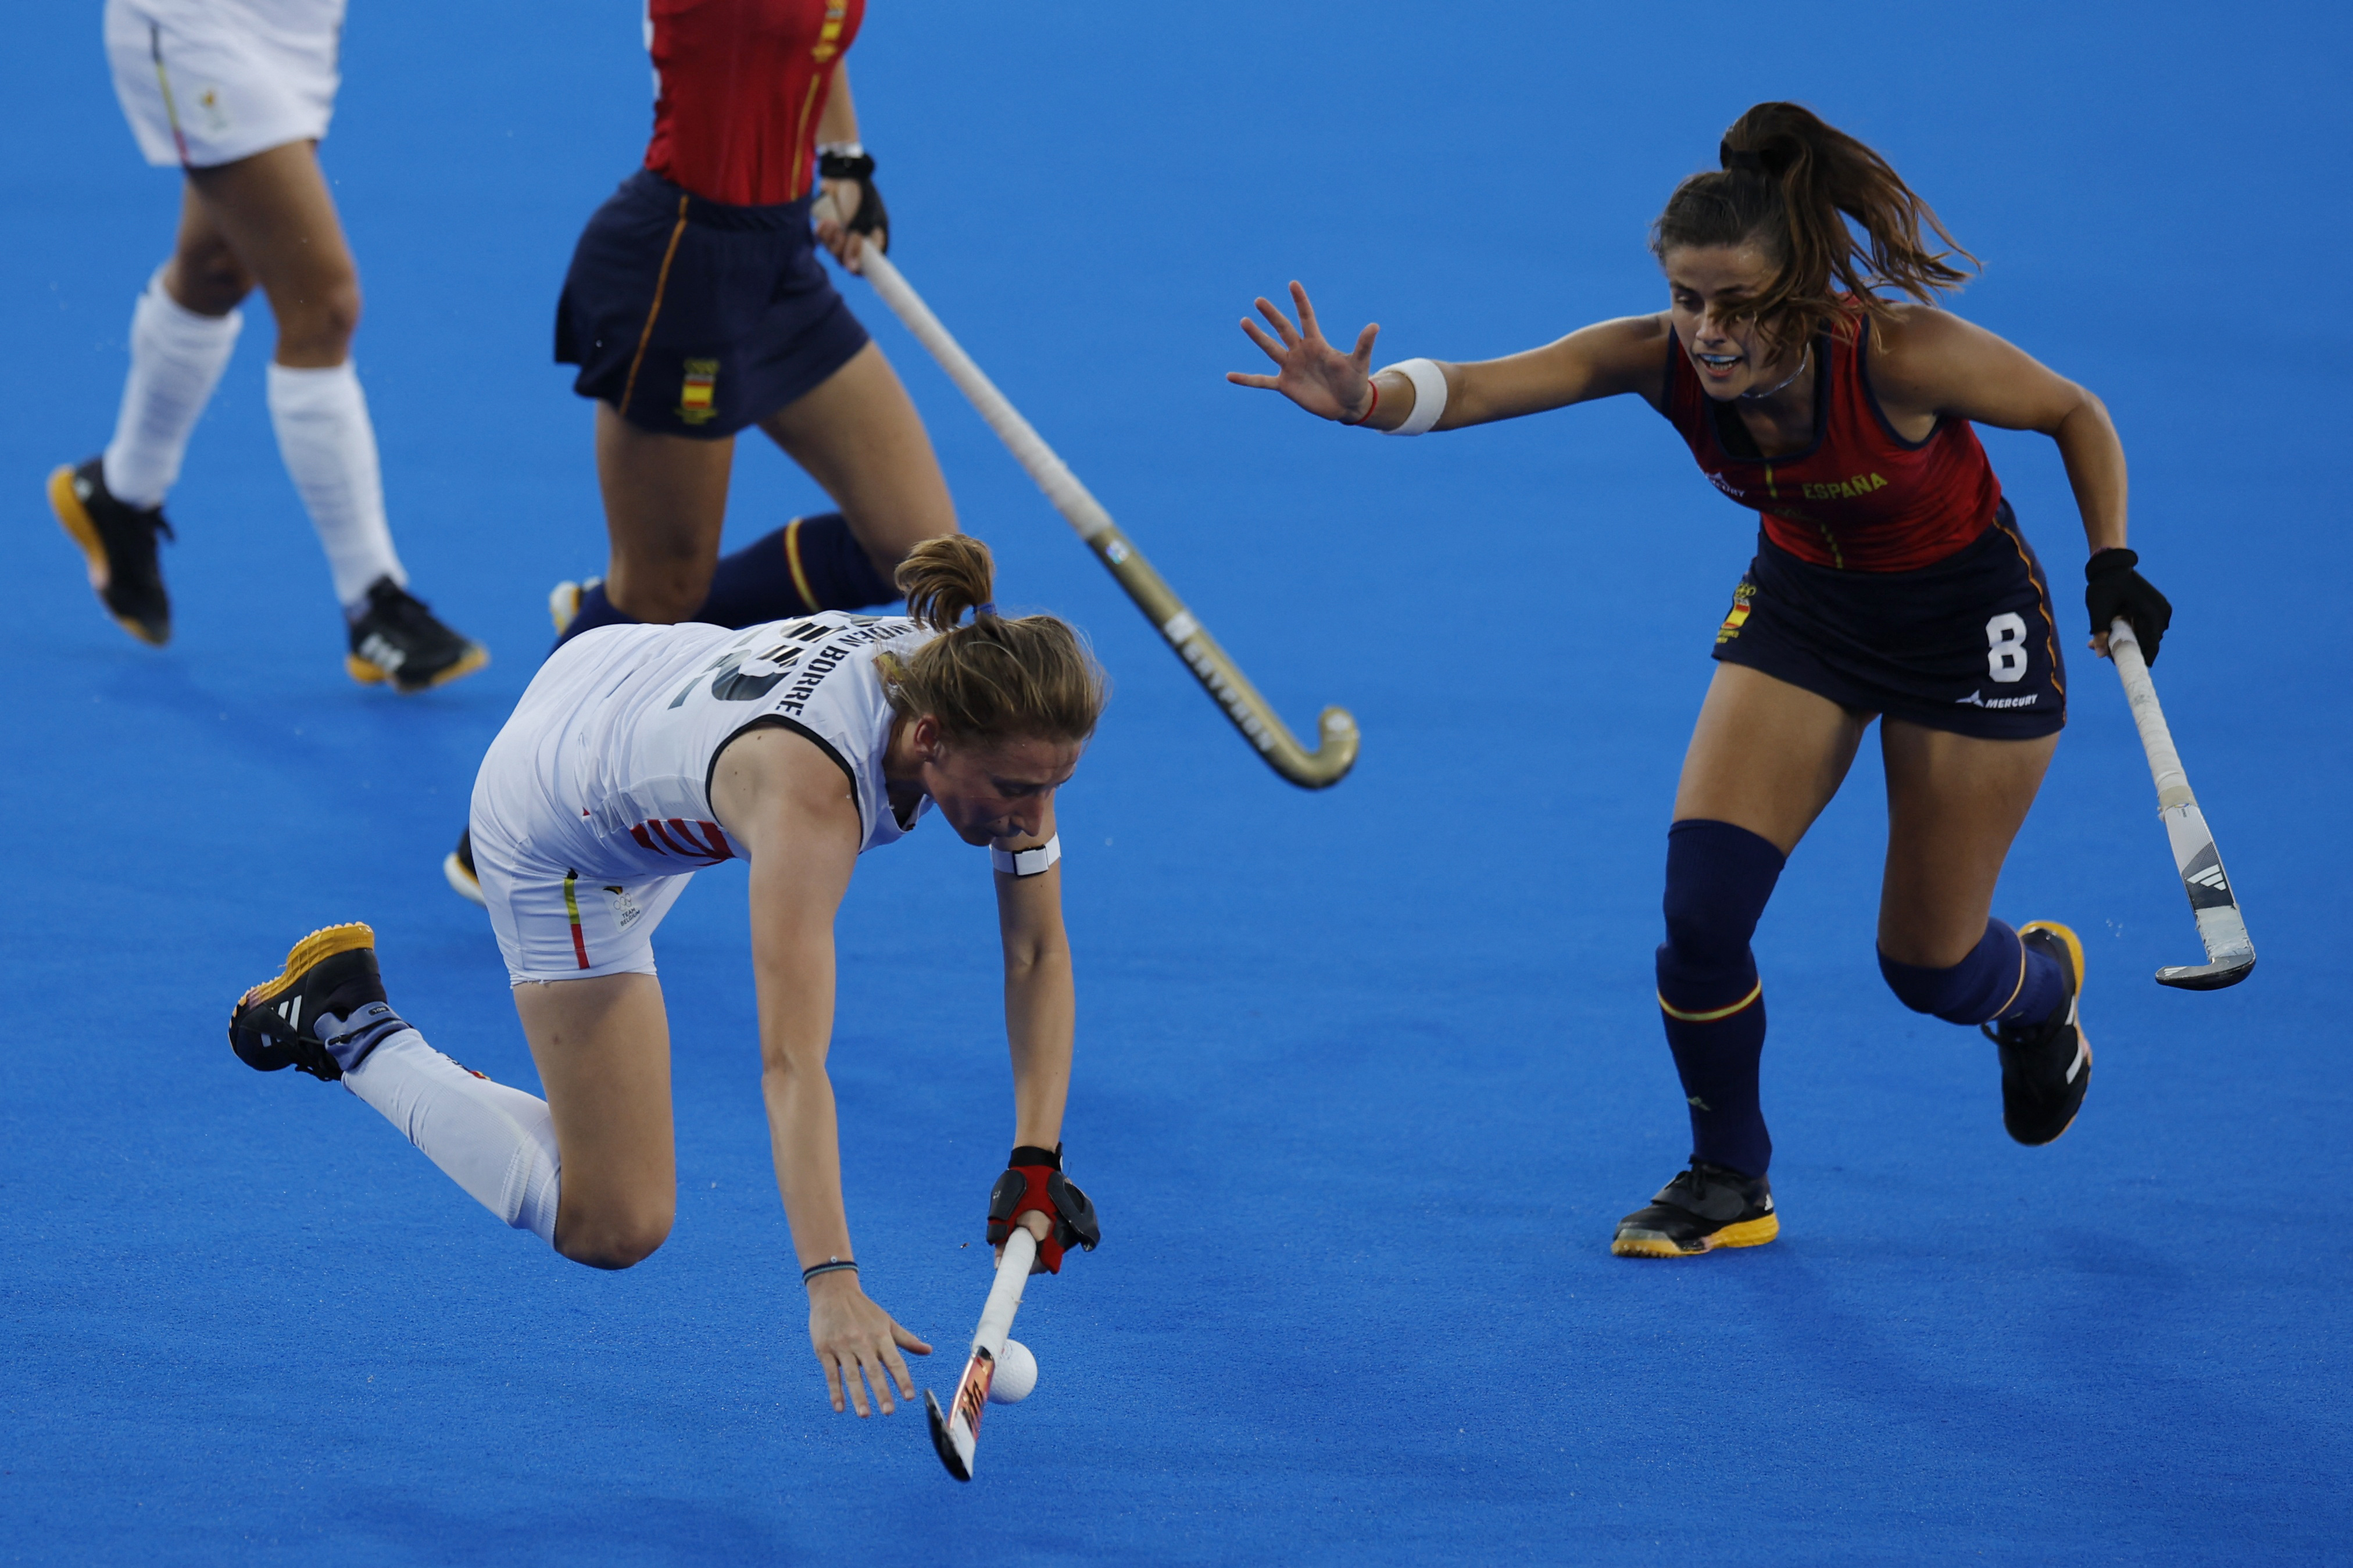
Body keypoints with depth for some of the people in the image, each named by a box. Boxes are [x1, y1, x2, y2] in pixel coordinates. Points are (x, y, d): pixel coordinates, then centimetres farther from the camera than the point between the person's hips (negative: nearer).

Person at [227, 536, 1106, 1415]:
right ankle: (353, 1029, 7)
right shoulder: (809, 787, -46)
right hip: (562, 839, -7)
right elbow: (790, 1064, -50)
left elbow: (1041, 955, -19)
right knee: (614, 1228, -4)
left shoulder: (1001, 716, -27)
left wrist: (1035, 1163, -28)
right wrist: (831, 1283, -57)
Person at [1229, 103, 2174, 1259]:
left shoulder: (1901, 356, -34)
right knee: (1701, 903, -13)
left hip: (1964, 616, -3)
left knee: (1928, 969, 4)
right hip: (1803, 601, 3)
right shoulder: (1662, 360, -25)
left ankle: (2041, 986, 42)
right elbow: (1479, 385, -39)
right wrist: (1367, 399, -59)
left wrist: (2113, 566, -20)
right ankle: (1728, 1184, 10)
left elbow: (2075, 414, -15)